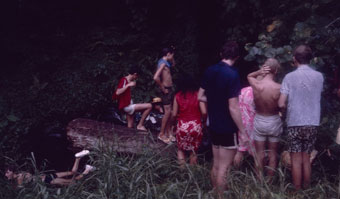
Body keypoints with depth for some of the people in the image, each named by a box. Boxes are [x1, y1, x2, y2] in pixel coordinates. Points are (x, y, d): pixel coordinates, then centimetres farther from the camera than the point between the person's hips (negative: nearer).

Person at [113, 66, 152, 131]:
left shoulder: (128, 81, 16)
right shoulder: (123, 80, -13)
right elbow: (117, 92, -28)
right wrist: (128, 85, -26)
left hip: (128, 106, 10)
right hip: (126, 106, -10)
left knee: (130, 127, 12)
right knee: (149, 106, -15)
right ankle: (140, 125, -7)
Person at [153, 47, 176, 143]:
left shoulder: (166, 63, 11)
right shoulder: (162, 63, -18)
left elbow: (173, 64, 35)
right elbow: (156, 77, -31)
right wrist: (163, 88, -20)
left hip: (170, 89, 10)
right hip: (166, 90, -10)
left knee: (169, 112, 14)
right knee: (167, 112, -5)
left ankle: (168, 132, 22)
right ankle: (161, 134, 4)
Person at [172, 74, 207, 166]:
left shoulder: (178, 96, 0)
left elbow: (174, 114, -1)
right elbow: (204, 112, -9)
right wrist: (204, 121, 10)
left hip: (182, 127, 0)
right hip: (196, 126, 0)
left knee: (181, 149, 20)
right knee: (193, 150, 19)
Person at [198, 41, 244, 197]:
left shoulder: (209, 71, 1)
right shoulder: (232, 74, -20)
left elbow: (200, 97, 9)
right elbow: (233, 108, -22)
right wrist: (243, 131, -15)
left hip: (213, 125, 7)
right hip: (228, 127, -7)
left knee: (216, 164, 18)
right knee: (224, 167, 3)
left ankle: (215, 194, 29)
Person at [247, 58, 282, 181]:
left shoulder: (255, 84, -16)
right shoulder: (279, 88, -22)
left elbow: (249, 76, 7)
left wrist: (259, 72, -11)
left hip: (259, 121, 1)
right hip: (274, 122, -1)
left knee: (259, 153, 14)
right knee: (273, 154, 14)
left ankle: (260, 180, 20)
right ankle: (270, 181, 23)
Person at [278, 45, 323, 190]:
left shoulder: (290, 77, -10)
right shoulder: (319, 77, 1)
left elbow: (281, 104, -12)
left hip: (295, 123, -3)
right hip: (312, 123, 3)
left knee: (296, 160, 4)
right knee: (306, 159, 14)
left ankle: (297, 191, 9)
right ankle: (306, 190, 20)